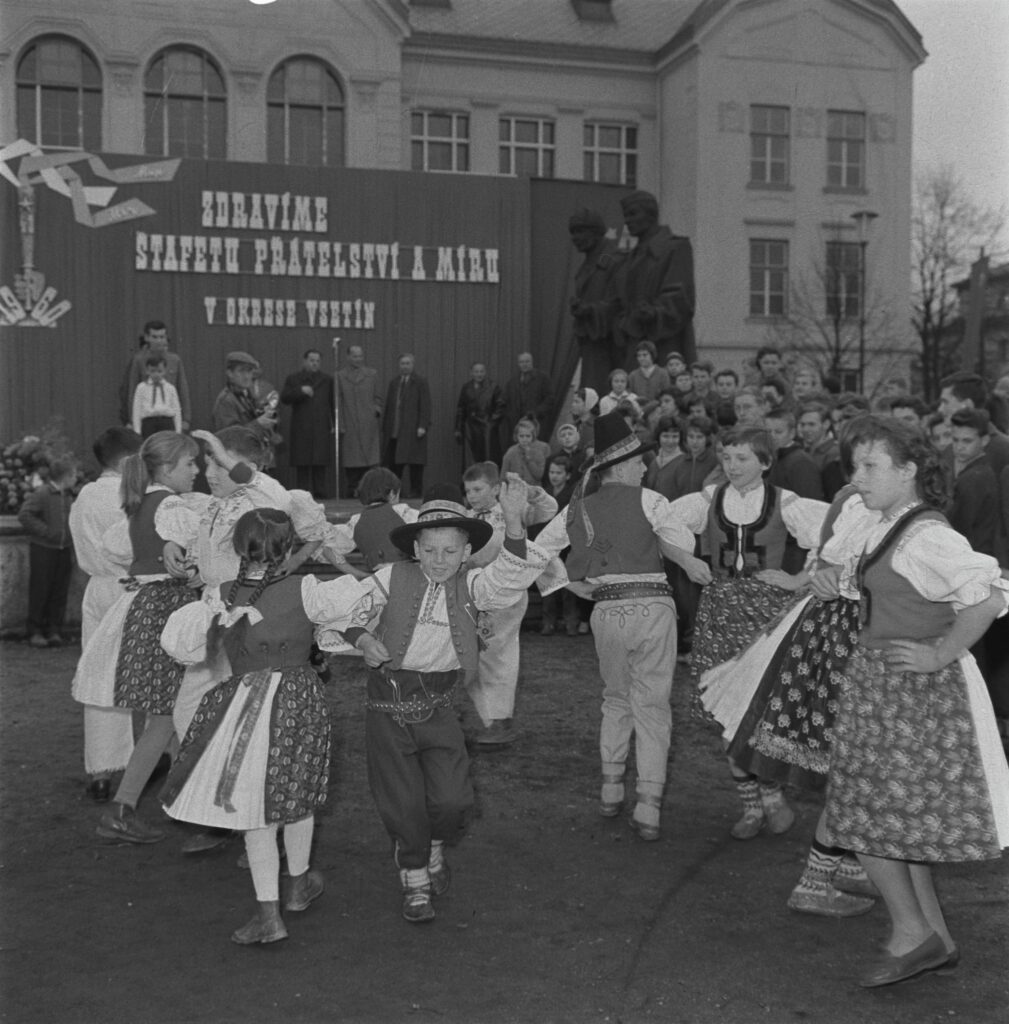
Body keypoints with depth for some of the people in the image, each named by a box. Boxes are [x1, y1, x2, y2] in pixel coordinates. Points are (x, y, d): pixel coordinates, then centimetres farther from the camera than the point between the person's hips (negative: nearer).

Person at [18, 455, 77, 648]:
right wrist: (45, 531, -18)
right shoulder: (42, 493, -13)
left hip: (64, 550, 6)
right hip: (43, 549, -6)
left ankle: (53, 631, 14)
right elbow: (24, 515, -17)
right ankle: (35, 632, 9)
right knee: (39, 591, 1)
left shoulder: (68, 495, 10)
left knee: (59, 592, 7)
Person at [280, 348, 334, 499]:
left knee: (320, 465, 0)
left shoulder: (327, 380, 14)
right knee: (302, 465, -3)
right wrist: (301, 391, -15)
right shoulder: (294, 379, 10)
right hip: (301, 430, -1)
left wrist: (335, 424, 4)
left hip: (322, 430, 1)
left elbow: (333, 403, 12)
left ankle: (320, 495, 5)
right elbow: (284, 398, -1)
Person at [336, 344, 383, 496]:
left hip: (369, 425, 1)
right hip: (349, 425, -1)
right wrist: (339, 424, -2)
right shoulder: (339, 376, 8)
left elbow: (377, 397, 16)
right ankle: (353, 489, 5)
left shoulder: (372, 374, 12)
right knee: (351, 460, -1)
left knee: (371, 459, -6)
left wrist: (377, 408, -2)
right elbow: (337, 402, 5)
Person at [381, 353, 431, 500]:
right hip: (394, 431, 5)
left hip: (413, 430, -5)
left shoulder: (420, 383, 1)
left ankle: (416, 491, 4)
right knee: (392, 462, 0)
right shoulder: (393, 383, 17)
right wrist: (385, 427, 12)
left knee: (414, 462, -3)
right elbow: (388, 406, 17)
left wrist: (423, 426, -15)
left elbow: (425, 406, -6)